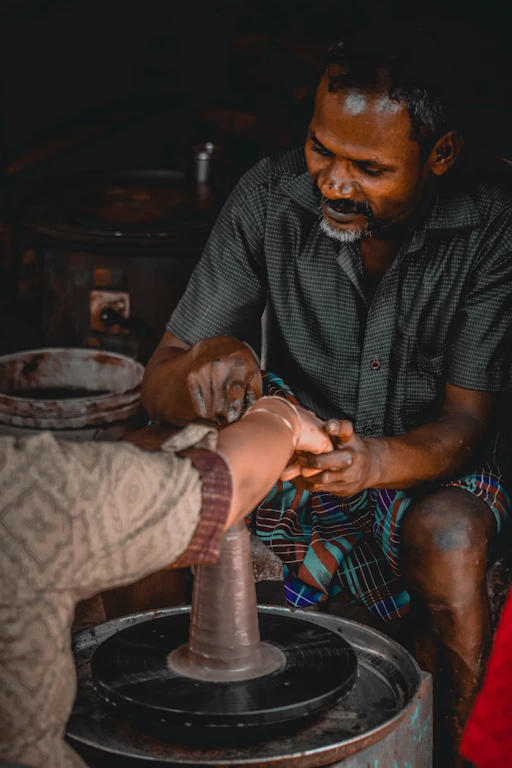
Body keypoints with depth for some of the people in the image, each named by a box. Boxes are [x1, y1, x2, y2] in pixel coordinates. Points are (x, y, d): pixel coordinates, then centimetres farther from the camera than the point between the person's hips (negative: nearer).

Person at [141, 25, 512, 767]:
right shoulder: (270, 197, -14)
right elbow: (160, 383, -12)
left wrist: (380, 460, -42)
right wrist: (205, 367, -38)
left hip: (425, 461, -2)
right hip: (292, 440, 2)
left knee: (449, 537, -35)